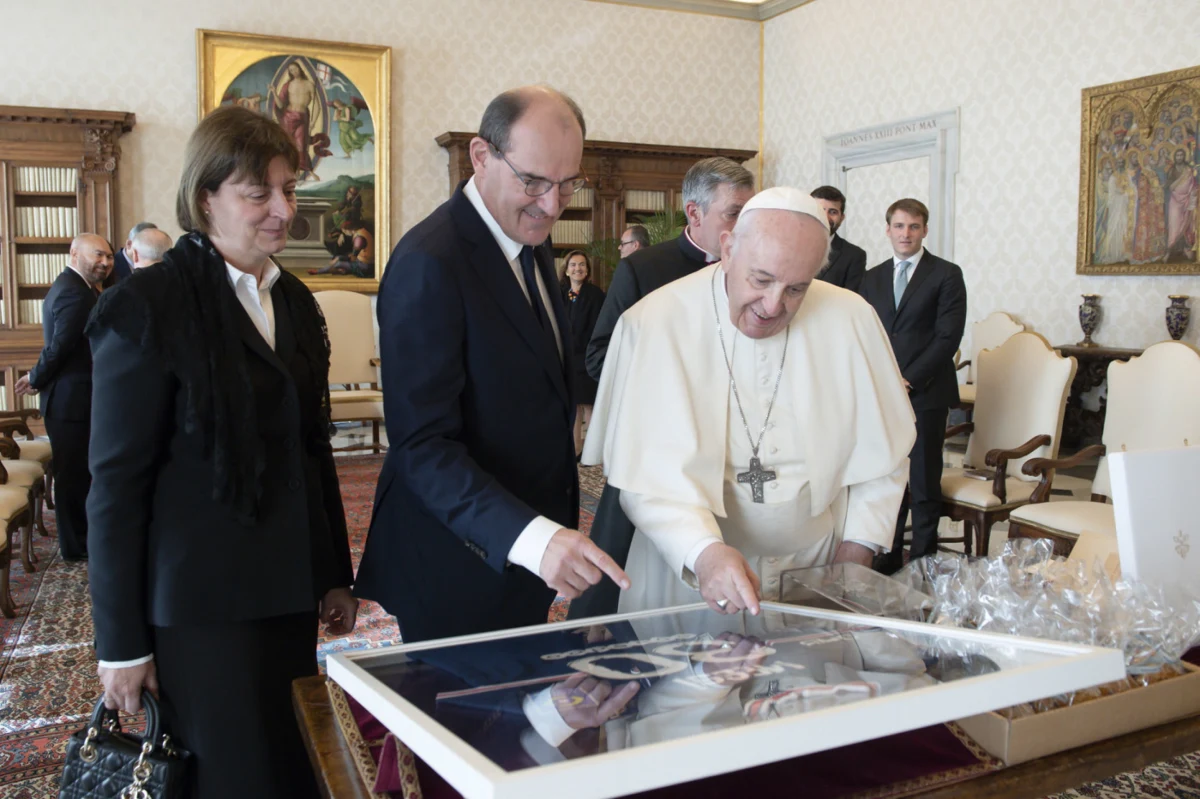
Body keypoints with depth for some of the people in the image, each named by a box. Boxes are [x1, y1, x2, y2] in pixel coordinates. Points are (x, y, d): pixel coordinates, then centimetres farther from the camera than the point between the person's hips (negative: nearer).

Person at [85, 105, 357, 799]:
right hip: (204, 604, -6)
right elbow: (116, 483, -11)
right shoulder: (150, 306, -12)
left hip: (288, 594, 6)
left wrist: (334, 577, 14)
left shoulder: (294, 301, 9)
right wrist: (122, 643, -9)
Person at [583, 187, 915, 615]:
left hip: (816, 569, 3)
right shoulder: (653, 323, -13)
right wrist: (704, 551, -31)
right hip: (686, 574, -2)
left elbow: (882, 451, 7)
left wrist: (859, 545, 0)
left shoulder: (851, 319, -3)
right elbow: (648, 470, -17)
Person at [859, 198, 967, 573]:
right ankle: (887, 560, 15)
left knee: (924, 483, 0)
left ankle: (923, 564, 10)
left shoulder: (946, 275, 1)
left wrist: (909, 381, -12)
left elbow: (948, 336, -6)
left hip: (926, 393, -4)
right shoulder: (873, 278, 15)